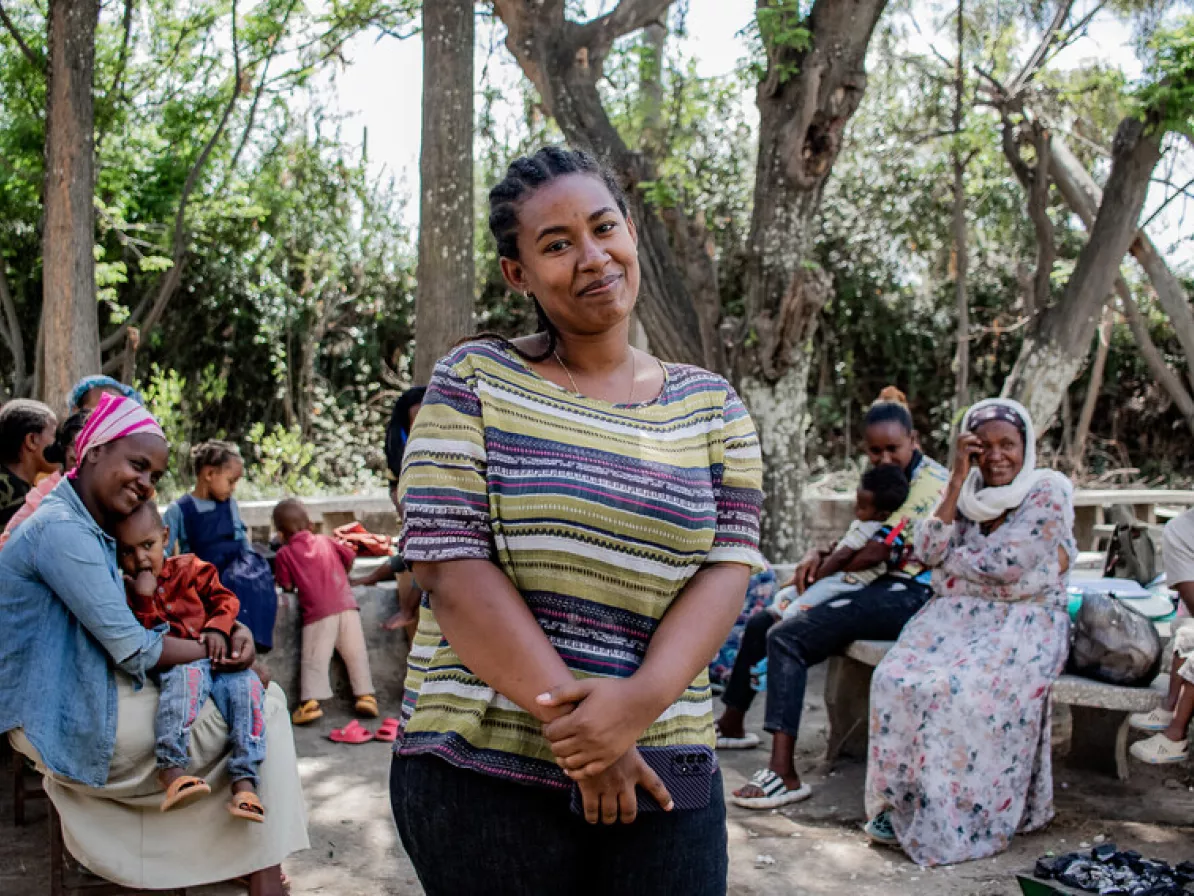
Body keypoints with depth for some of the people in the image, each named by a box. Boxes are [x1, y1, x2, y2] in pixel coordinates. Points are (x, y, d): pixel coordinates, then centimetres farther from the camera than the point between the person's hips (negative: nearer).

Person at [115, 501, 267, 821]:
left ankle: (244, 781, -28)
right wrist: (144, 599, -16)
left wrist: (217, 628, -5)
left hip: (213, 658, 3)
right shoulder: (124, 590, 8)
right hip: (172, 663, -3)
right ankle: (170, 770, -48)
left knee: (247, 686, -26)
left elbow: (224, 598, 14)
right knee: (187, 675, -40)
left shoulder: (189, 568, 15)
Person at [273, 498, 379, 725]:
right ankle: (365, 695, 3)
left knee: (314, 660, -1)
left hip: (318, 612, -3)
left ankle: (310, 702, -13)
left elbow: (287, 587, 4)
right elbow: (350, 556, 23)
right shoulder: (326, 541, 15)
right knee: (356, 654, 9)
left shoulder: (283, 554, 5)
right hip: (346, 605, 3)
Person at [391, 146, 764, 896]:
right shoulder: (474, 381, -2)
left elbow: (728, 567, -1)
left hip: (659, 774, 3)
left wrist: (639, 702, -17)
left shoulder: (713, 406, 7)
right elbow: (452, 564, -10)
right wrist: (572, 718, -16)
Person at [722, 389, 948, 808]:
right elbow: (861, 543, 18)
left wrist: (823, 567, -5)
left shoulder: (930, 481, -12)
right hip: (876, 587, 10)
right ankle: (731, 724, 26)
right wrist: (821, 555, -3)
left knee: (787, 637, -27)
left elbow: (876, 552, -19)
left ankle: (784, 773, -30)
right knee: (763, 623, 11)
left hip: (908, 596, -10)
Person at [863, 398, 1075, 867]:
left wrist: (950, 560, 1)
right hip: (958, 615, 5)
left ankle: (953, 823, -17)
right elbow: (928, 551, -4)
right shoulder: (967, 493, 11)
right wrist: (957, 483, -8)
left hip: (1024, 621, -5)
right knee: (894, 679, -23)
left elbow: (1003, 564, -15)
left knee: (960, 691, -32)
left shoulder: (1049, 492, -5)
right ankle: (898, 805, -11)